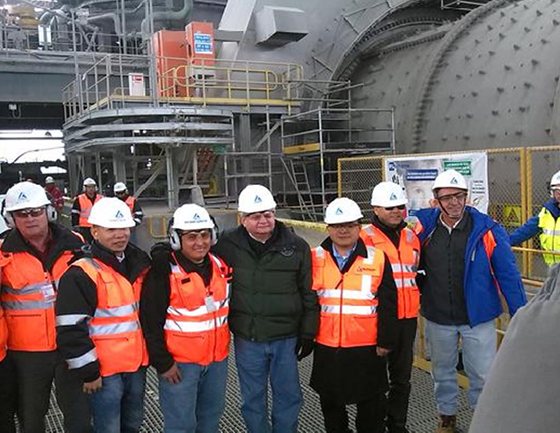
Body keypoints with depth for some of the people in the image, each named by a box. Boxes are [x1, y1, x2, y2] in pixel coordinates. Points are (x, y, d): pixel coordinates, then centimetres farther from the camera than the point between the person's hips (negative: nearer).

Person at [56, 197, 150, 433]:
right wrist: (88, 372, -15)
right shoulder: (82, 274, -17)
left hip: (137, 364, 7)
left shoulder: (139, 264, 7)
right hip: (104, 371, -7)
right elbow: (70, 329, -18)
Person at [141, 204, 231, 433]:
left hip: (217, 358, 6)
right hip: (179, 362, -6)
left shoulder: (219, 266, 4)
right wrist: (163, 362, -14)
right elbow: (151, 321, -15)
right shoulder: (164, 271, -16)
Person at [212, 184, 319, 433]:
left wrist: (307, 333, 1)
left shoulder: (297, 247, -4)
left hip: (287, 338, 0)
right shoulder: (227, 246, -4)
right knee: (253, 400, 14)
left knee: (289, 396, 14)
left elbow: (309, 293, 1)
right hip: (247, 338, 0)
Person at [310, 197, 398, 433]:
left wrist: (385, 341, -3)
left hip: (367, 347, -2)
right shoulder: (315, 258, 0)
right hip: (326, 346, 2)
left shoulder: (377, 258, -5)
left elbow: (388, 305, -3)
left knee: (371, 403, 13)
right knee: (330, 401, 18)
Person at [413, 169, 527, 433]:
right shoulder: (424, 227, -7)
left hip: (478, 317, -2)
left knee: (483, 375, 8)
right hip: (437, 318, 2)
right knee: (442, 372, 20)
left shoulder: (487, 230, -13)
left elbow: (508, 274, -9)